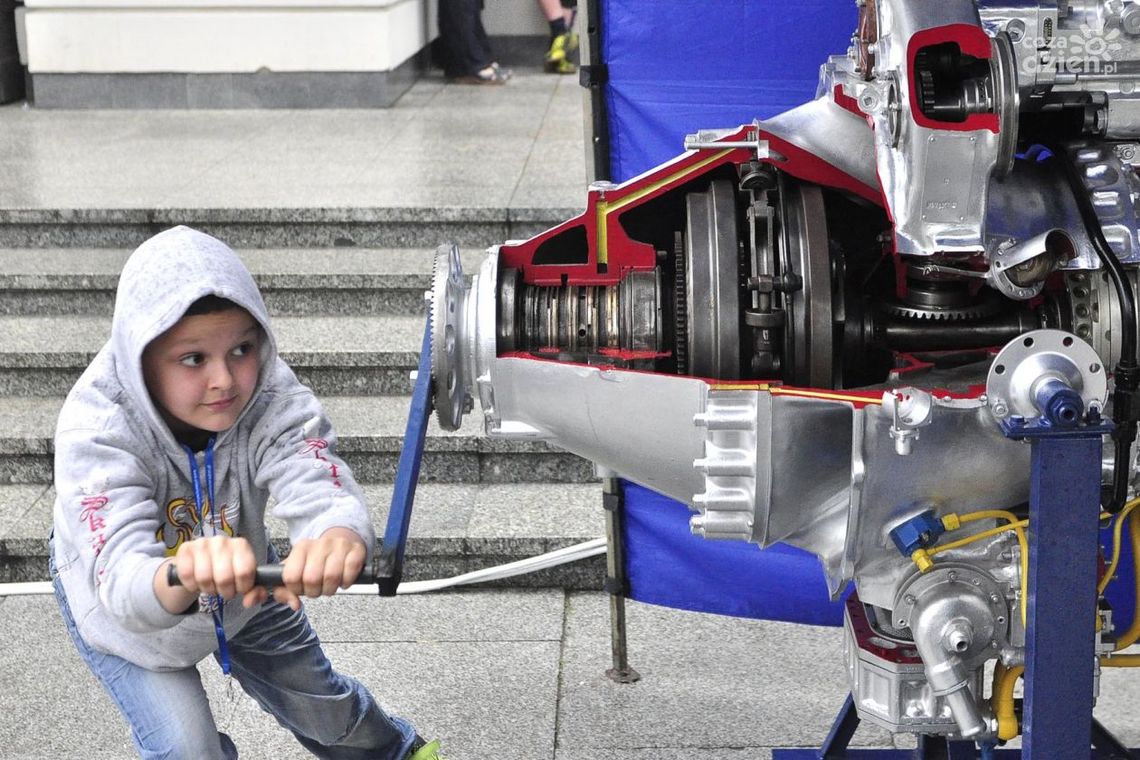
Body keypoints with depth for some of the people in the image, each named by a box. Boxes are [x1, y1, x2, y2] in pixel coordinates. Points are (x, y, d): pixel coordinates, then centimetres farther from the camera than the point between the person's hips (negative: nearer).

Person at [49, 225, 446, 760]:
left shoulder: (271, 397, -34)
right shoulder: (95, 430, -40)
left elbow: (320, 488, -49)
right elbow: (125, 583, -53)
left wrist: (339, 539, -75)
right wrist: (180, 580, -78)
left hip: (239, 585, 3)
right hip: (121, 608, -2)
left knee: (319, 705, 19)